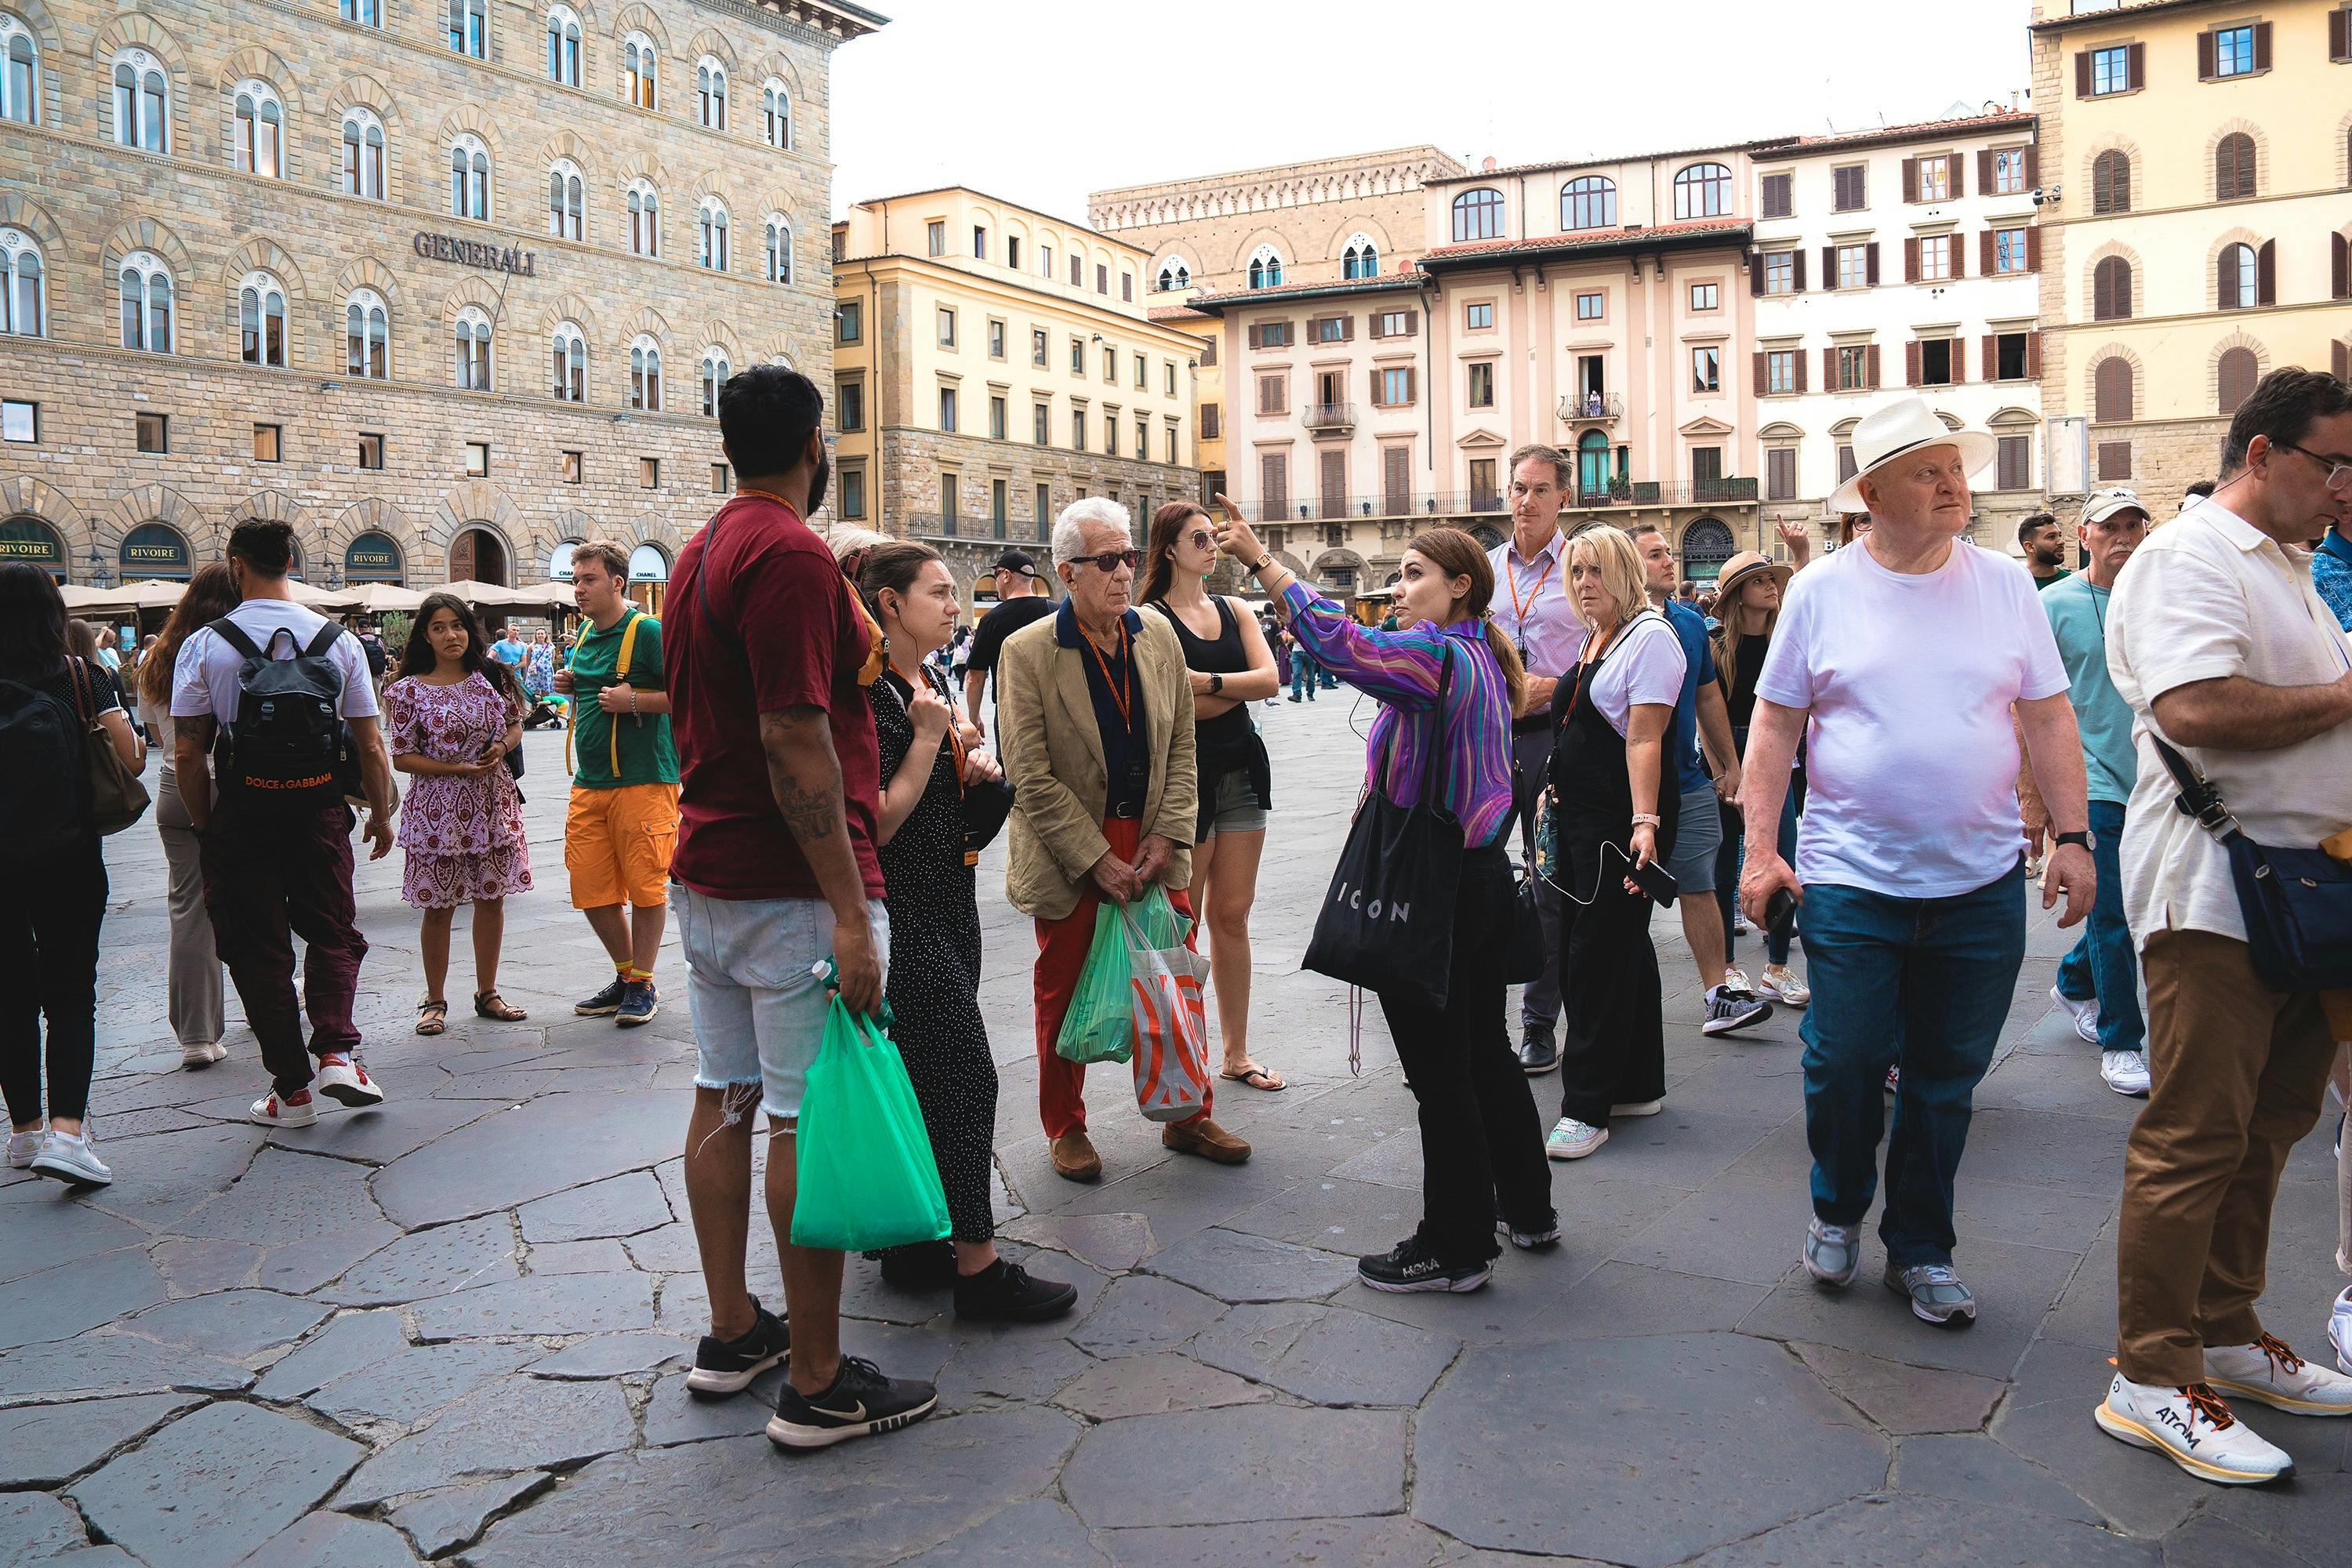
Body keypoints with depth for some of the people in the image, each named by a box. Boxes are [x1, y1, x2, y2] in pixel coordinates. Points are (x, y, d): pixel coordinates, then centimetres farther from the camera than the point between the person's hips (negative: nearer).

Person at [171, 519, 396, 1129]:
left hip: (242, 811, -1)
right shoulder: (338, 640, -2)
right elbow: (370, 746, 0)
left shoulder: (204, 645, -5)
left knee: (257, 946, 8)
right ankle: (337, 1053, -6)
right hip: (320, 807, 1)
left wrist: (205, 825, 9)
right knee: (333, 933, 14)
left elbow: (188, 753, -4)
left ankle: (292, 1088, 10)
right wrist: (381, 816, 13)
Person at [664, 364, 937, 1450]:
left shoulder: (699, 554, 14)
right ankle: (817, 1385, 4)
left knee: (722, 1100, 14)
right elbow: (794, 741, -23)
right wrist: (850, 914, -23)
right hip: (794, 887, -10)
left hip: (706, 872, 10)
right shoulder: (792, 555, -16)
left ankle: (732, 1332, 27)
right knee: (810, 1123, -4)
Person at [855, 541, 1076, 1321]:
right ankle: (979, 1269, -2)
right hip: (905, 913, -10)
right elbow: (879, 823, -19)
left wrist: (975, 767, 6)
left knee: (926, 1075, 13)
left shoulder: (932, 685, 13)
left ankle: (909, 1243, 23)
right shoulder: (872, 694, -16)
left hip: (948, 906, 10)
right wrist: (927, 740, -19)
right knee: (963, 1073, -9)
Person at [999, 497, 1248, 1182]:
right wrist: (1098, 861, -16)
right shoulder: (1026, 652, -12)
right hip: (1069, 860, -4)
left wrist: (1167, 837, -5)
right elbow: (1032, 779, -14)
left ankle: (1188, 1117, 27)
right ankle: (1066, 1130, 27)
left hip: (1152, 848, 4)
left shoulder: (1159, 637, 2)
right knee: (1063, 993, 9)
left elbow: (1181, 747, 6)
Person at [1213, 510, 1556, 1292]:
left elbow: (1342, 641, -28)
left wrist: (1263, 561, -23)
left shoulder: (1437, 654, -17)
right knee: (1487, 1053, 21)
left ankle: (1456, 1247, 12)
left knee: (1440, 1073, 1)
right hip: (1483, 876, 10)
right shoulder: (1482, 657, 12)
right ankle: (1527, 1209, 34)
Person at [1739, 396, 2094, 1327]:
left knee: (1948, 1077, 9)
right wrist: (1762, 849, -4)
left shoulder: (2003, 584, 5)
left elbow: (2049, 719, 8)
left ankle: (1920, 1249, 26)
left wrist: (2073, 836, 0)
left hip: (1982, 884, 2)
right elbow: (1774, 726, 2)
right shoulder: (1821, 591, -1)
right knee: (1844, 1062, -1)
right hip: (1851, 878, -2)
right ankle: (1838, 1209, 28)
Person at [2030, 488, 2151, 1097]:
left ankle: (2074, 985, 41)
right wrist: (2032, 796, -7)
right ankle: (2120, 1043, 9)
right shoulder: (2055, 605, -5)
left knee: (2132, 907, 15)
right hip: (2091, 782, -4)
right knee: (2113, 916, -3)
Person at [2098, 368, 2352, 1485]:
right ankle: (2150, 1380, 2)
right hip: (2215, 891, -10)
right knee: (2195, 1135, -7)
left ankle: (2224, 1332, 27)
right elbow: (2196, 708, -26)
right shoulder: (2189, 557, -11)